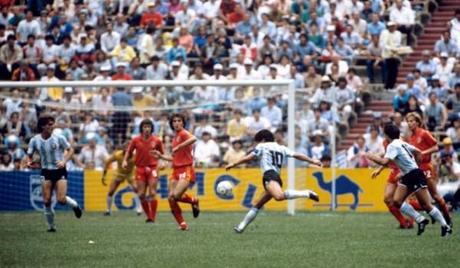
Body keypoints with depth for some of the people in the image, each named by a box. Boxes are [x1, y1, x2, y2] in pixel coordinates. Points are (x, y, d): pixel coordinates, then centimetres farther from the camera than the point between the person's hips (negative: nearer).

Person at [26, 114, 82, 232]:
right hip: (46, 172, 2)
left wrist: (64, 161, -15)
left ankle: (75, 205, 21)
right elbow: (29, 155, 8)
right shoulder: (34, 140, -4)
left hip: (60, 171, -2)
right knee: (47, 201, -6)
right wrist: (29, 162, -15)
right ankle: (51, 225, 12)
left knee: (61, 199, -13)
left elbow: (70, 150, 2)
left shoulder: (59, 138, -9)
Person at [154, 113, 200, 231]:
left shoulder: (183, 133, -6)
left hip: (186, 170, -8)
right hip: (176, 170, 8)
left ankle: (194, 201, 7)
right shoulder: (175, 138, 18)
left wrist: (178, 147, -29)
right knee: (171, 198, -4)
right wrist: (161, 156, 23)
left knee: (176, 195, -23)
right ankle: (182, 224, 6)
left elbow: (193, 139, -31)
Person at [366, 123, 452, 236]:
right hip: (406, 177, 10)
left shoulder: (393, 146, -14)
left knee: (426, 205, -7)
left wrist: (372, 157, -11)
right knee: (397, 201, -2)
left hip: (415, 175, -10)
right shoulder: (401, 143, 14)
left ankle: (445, 226, 2)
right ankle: (420, 220, 1)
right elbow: (418, 153, 23)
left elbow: (384, 162, -27)